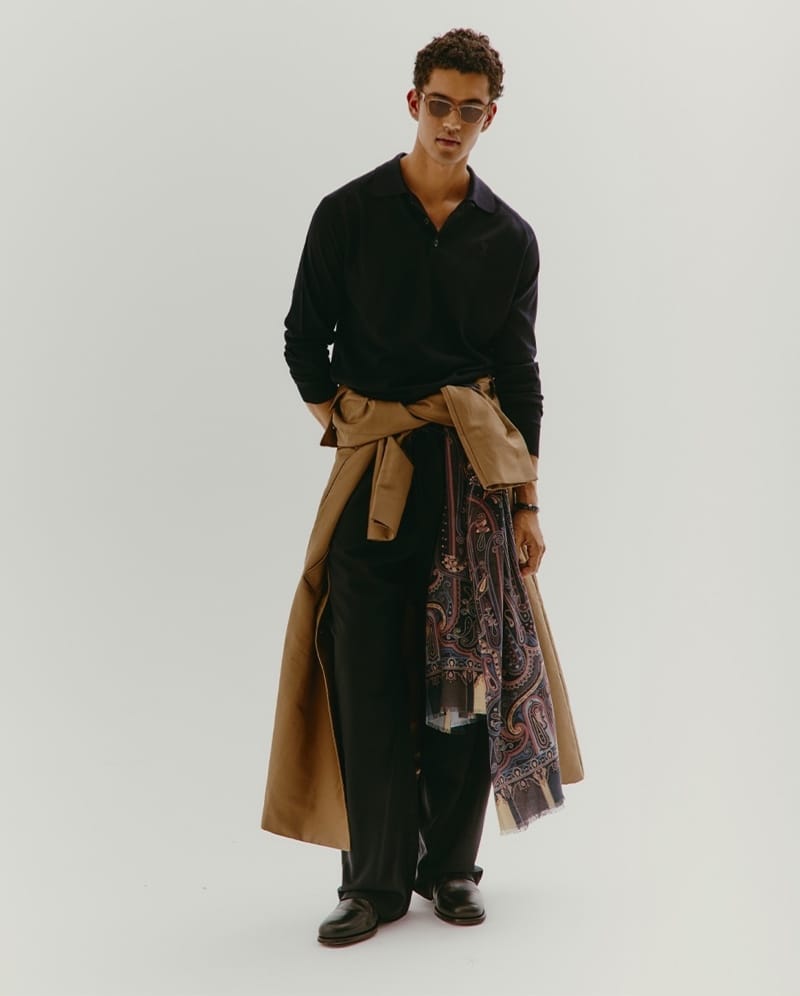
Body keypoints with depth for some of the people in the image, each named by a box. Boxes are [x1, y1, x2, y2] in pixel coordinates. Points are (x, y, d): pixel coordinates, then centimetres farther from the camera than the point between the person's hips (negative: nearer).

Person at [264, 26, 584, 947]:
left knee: (468, 672, 2)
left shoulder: (509, 238, 9)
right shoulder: (350, 213, 3)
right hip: (374, 470, -1)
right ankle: (376, 879, 8)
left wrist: (527, 503, 6)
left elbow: (519, 377, 10)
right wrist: (343, 428, -2)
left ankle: (451, 867, 16)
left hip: (474, 468, 2)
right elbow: (304, 342, 8)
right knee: (368, 676, -3)